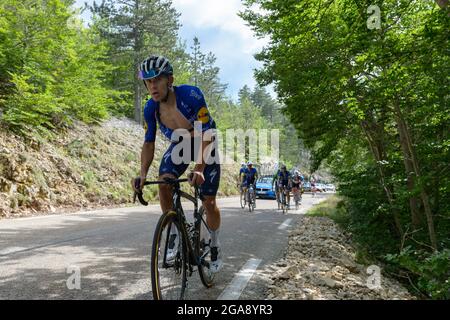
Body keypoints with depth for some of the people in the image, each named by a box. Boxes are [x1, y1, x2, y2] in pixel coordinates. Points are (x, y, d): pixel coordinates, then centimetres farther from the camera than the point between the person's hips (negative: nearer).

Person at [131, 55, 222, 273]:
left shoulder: (191, 95, -33)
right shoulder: (150, 108, -17)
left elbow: (206, 136, -34)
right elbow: (149, 143, -10)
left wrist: (198, 169, -45)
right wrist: (143, 174, -24)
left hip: (205, 145, -4)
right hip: (179, 145, 4)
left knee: (209, 202, -3)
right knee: (163, 183, -23)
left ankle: (215, 246, 22)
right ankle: (174, 234, -1)